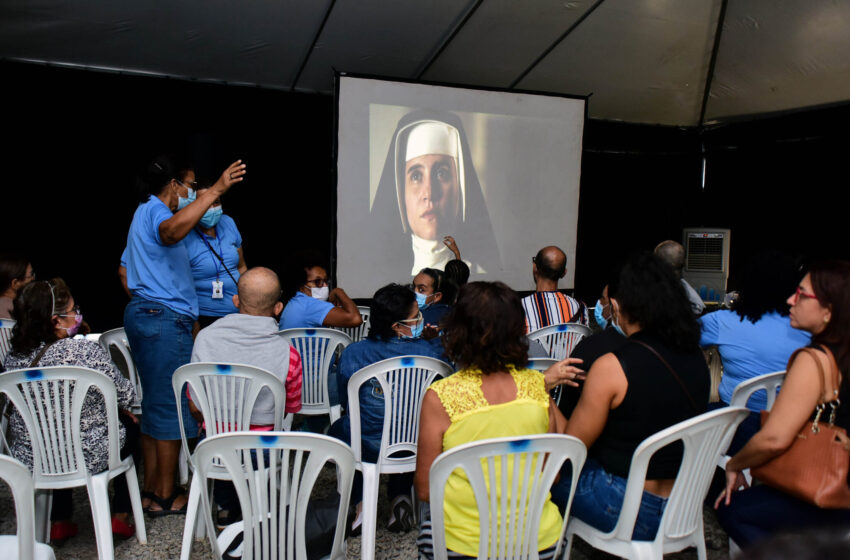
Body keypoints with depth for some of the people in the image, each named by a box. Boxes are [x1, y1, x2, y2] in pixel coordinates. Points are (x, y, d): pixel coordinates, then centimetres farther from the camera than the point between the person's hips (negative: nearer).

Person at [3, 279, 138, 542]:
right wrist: (120, 409, 12)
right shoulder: (85, 351, -24)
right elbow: (126, 395, -13)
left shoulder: (14, 357, -7)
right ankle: (120, 517, 27)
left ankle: (60, 522, 39)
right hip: (89, 456, -5)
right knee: (129, 426, 25)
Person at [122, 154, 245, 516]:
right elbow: (173, 230, -36)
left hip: (142, 313, 11)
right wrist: (214, 190, -39)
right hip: (165, 317, -11)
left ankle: (151, 490, 21)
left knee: (153, 404, 14)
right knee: (170, 405, -5)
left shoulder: (146, 212, 23)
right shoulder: (155, 210, -10)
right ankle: (166, 497, 4)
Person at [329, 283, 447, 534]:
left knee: (338, 427, 32)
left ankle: (360, 502, 23)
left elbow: (345, 400, 1)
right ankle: (400, 497, 26)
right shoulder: (431, 350, -17)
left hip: (369, 447, -1)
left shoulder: (354, 353, -15)